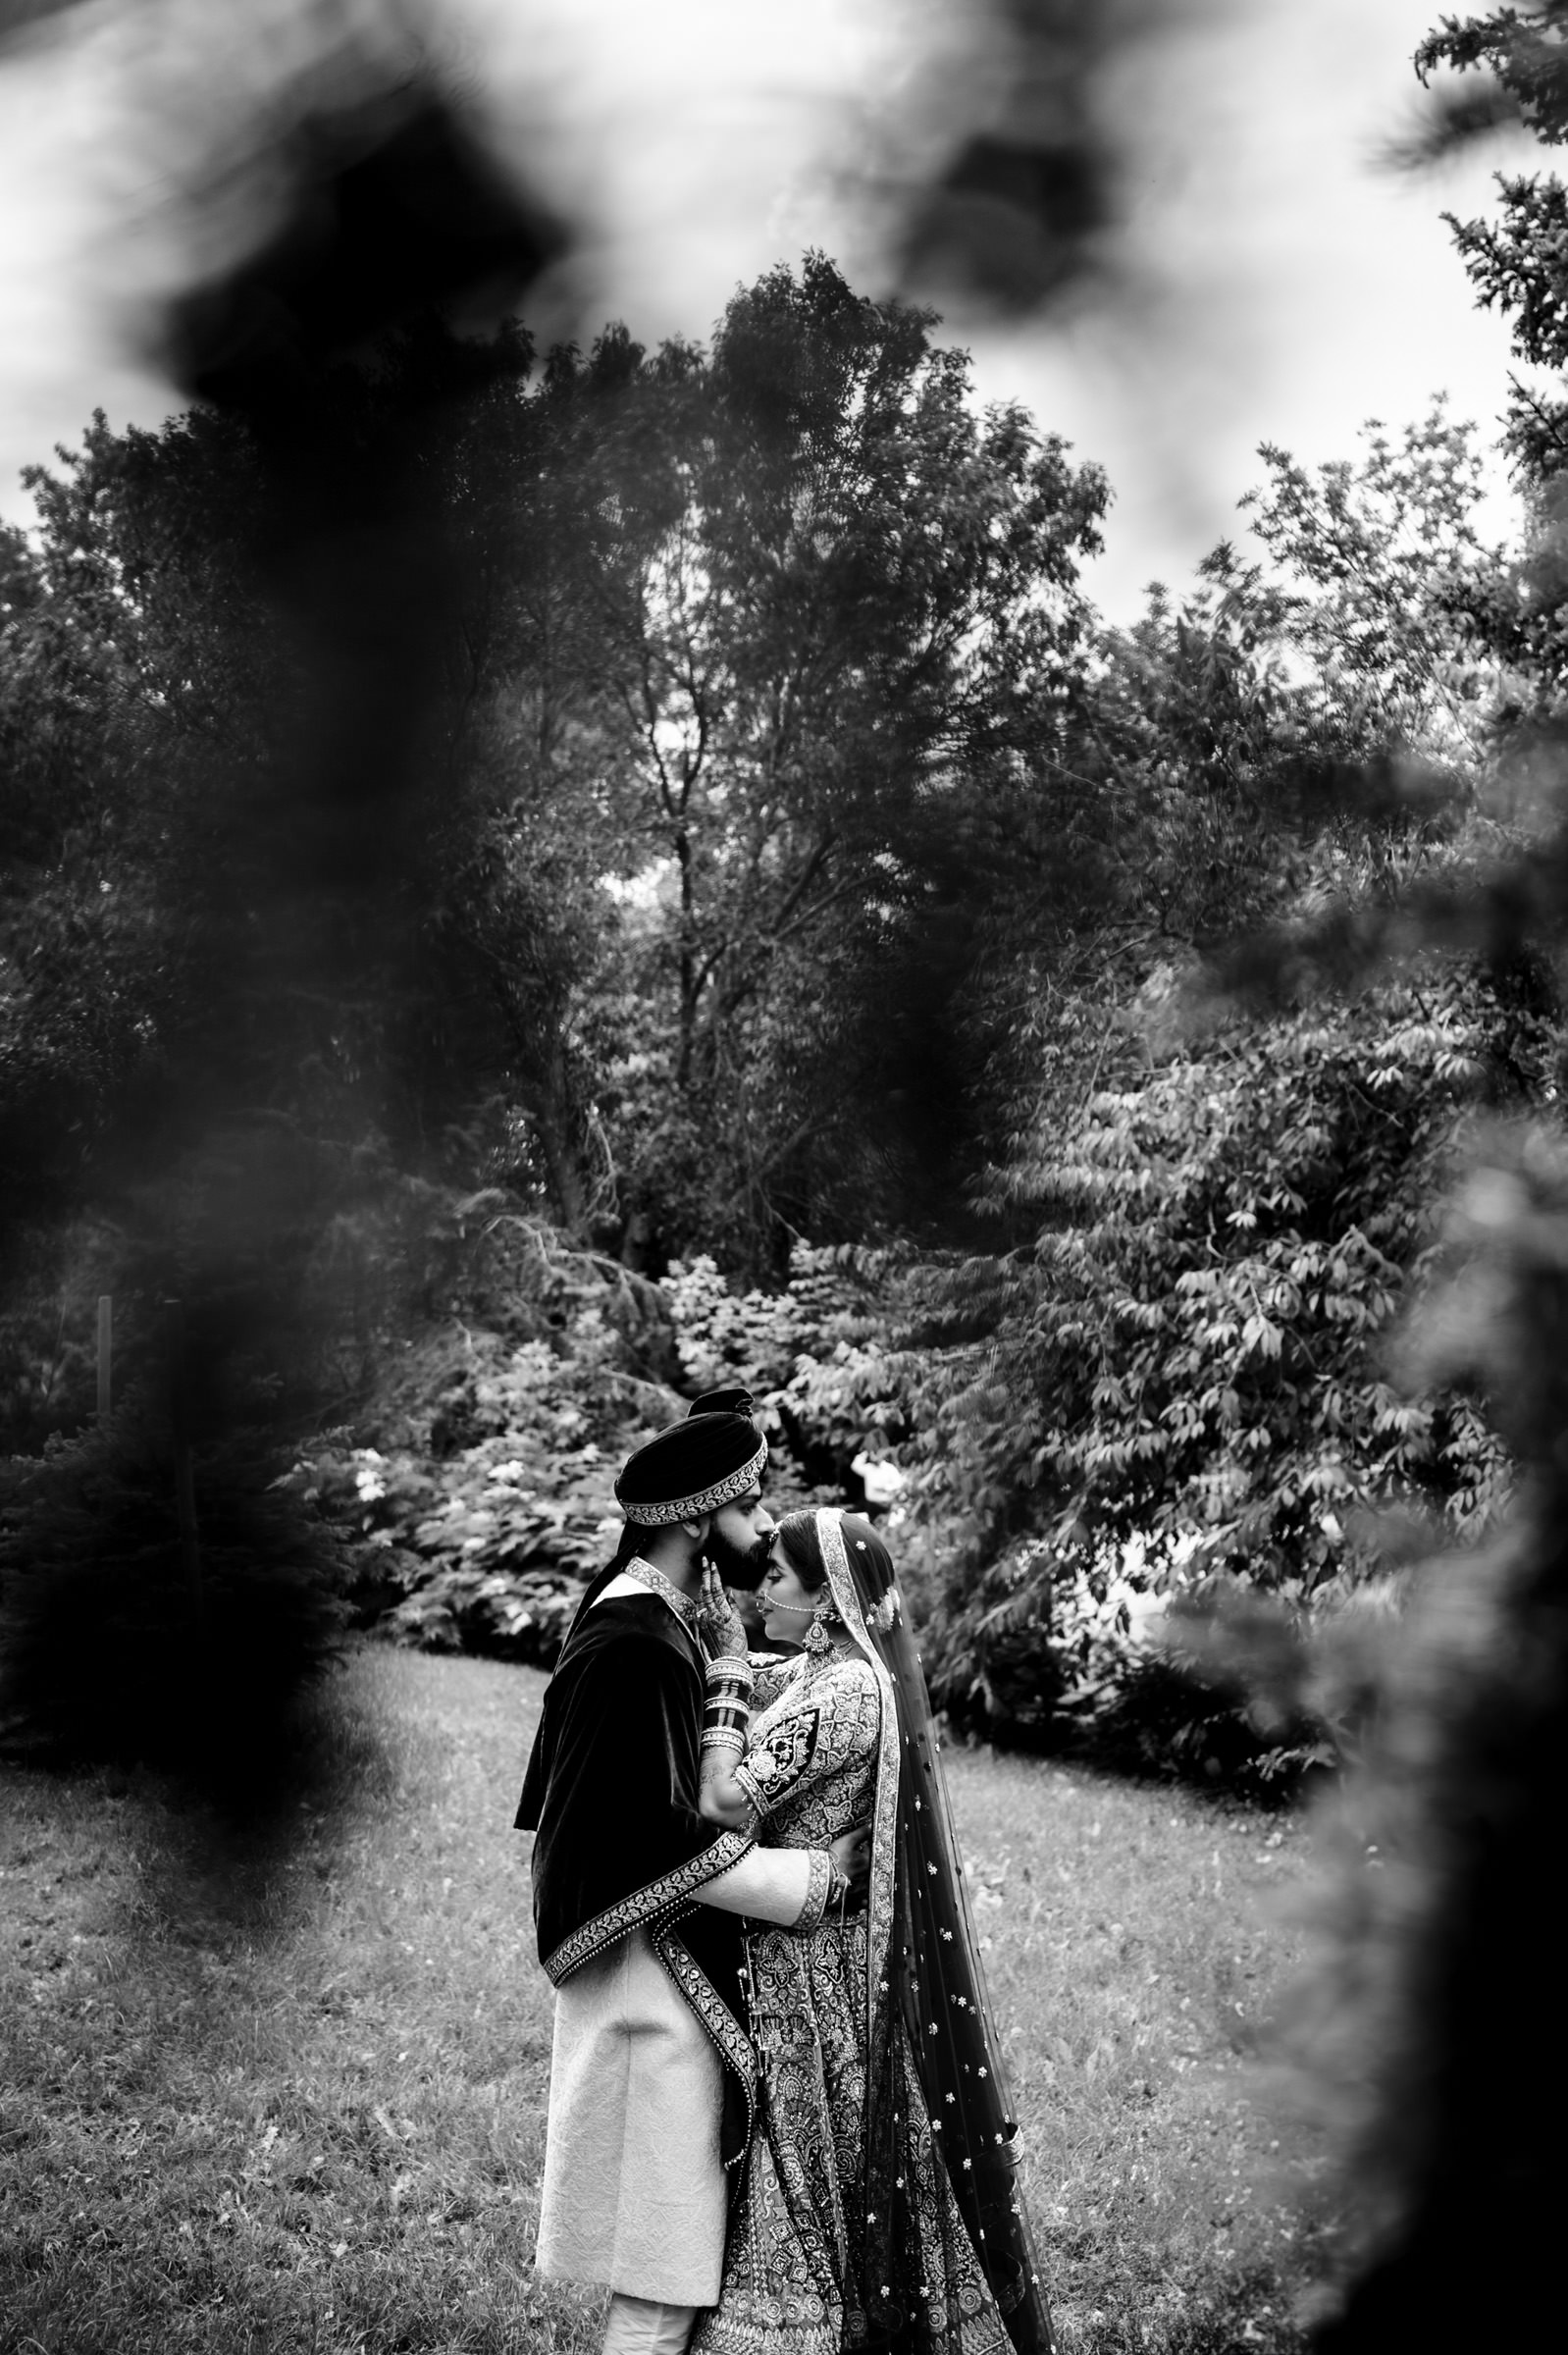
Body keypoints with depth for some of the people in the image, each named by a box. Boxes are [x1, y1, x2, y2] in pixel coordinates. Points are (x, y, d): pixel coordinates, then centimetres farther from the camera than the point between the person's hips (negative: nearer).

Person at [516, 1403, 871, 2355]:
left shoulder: (658, 1621, 11)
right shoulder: (633, 1650, -21)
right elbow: (666, 1846, -23)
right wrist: (816, 1876, -15)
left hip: (680, 1980, 10)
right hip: (652, 1989, -10)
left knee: (667, 2272, 18)